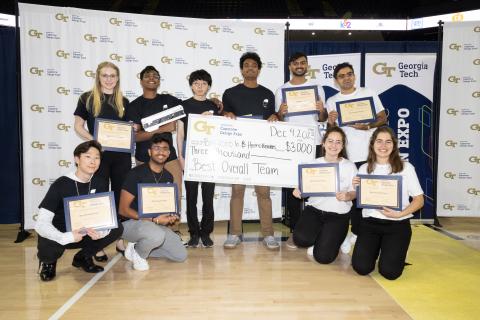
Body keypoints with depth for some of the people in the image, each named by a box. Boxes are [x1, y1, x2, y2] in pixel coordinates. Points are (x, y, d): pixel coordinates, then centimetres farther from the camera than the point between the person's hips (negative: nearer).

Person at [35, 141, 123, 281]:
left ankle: (83, 257, 6)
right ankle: (47, 261, 4)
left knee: (117, 228, -19)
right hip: (59, 236, -4)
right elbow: (41, 223, -25)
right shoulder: (60, 185, -19)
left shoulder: (100, 183, -5)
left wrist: (102, 230, -32)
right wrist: (66, 237, -44)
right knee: (48, 249, -37)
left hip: (84, 233, 4)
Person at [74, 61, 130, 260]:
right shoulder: (87, 98, 2)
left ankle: (120, 239, 20)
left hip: (121, 154, 3)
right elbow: (78, 126, 1)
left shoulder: (124, 102, 11)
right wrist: (93, 140, -15)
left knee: (121, 196, 8)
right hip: (98, 153, -3)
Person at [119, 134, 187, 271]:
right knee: (157, 235, -37)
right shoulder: (136, 173, -15)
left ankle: (138, 248, 10)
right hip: (130, 223, -7)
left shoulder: (168, 177, 5)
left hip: (157, 224, 7)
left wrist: (171, 217, -6)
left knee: (181, 255, -3)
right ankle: (138, 253, -3)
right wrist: (154, 220, -24)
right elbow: (123, 209, -17)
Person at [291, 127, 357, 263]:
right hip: (314, 208, 2)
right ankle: (321, 237, 10)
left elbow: (354, 192, 0)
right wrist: (298, 191, -15)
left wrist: (347, 196, -23)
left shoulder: (349, 166, -2)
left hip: (338, 214, -2)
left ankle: (331, 239, 20)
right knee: (301, 239, -27)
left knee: (323, 256, -16)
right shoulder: (315, 163, 4)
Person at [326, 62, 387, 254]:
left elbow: (383, 118, 4)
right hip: (350, 156, 1)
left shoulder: (369, 93, 5)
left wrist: (368, 126, -14)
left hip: (373, 154, 0)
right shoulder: (332, 101, 7)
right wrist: (331, 123, -15)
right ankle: (356, 232, 21)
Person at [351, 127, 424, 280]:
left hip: (398, 224, -2)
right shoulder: (364, 168, 6)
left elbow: (419, 200, -1)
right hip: (370, 222, 2)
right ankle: (375, 249, 20)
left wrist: (400, 214, -17)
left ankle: (395, 252, 20)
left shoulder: (406, 167, -3)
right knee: (361, 267, -14)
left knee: (390, 272, -15)